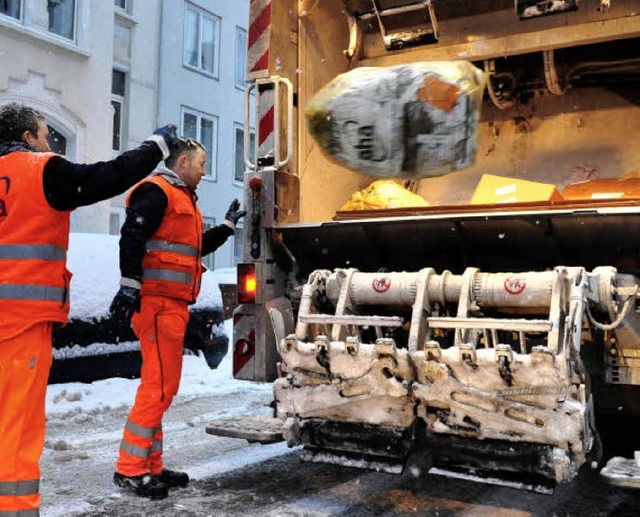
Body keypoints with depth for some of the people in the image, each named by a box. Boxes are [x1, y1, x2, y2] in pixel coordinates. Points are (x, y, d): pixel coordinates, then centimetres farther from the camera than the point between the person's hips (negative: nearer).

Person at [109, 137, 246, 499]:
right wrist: (129, 286, -26)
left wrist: (228, 226, 31)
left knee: (163, 386, 12)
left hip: (173, 305, 11)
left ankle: (151, 467, 19)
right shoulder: (156, 191, -6)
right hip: (156, 302, -11)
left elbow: (196, 247, 32)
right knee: (159, 385, -11)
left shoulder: (183, 199, 25)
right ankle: (129, 469, -3)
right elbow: (132, 236, -18)